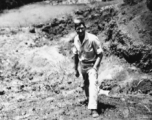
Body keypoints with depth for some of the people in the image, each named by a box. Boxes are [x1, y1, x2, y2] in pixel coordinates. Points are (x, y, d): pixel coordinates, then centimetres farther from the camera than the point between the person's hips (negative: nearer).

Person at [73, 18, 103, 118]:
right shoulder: (76, 39, -5)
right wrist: (76, 69, 12)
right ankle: (89, 99, 46)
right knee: (86, 84, 21)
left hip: (92, 65, -6)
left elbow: (100, 54, -18)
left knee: (93, 84, -21)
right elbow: (76, 54, 7)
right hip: (82, 65, 6)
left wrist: (95, 67, -24)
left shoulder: (93, 39, -24)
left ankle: (93, 109, -25)